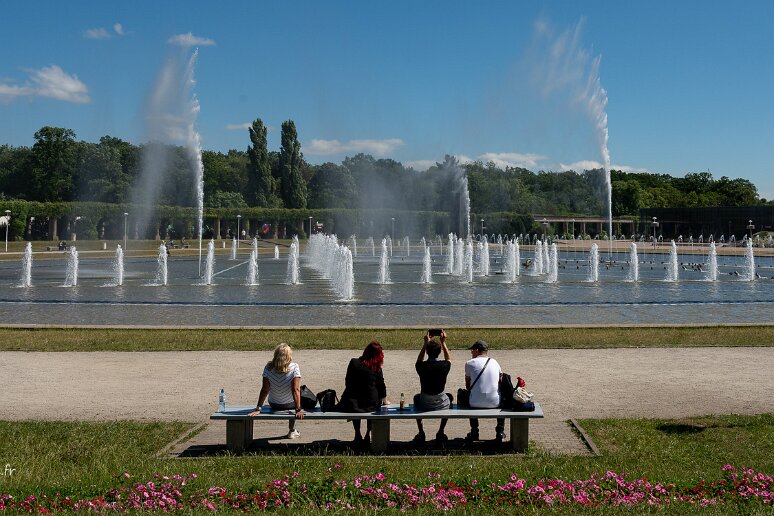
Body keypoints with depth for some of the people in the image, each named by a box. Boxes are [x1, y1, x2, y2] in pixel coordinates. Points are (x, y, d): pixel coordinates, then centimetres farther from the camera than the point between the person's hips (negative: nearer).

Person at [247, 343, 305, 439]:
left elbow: (264, 390, -18)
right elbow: (296, 390, -27)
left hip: (274, 405, 2)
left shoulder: (268, 368, -19)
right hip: (290, 405, -2)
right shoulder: (294, 368, -26)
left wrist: (258, 409, -15)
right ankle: (292, 431, 44)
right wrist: (298, 410, -25)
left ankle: (292, 430, 51)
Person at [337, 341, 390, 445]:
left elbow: (347, 382, 5)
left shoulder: (354, 363, -2)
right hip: (371, 403, 0)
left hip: (351, 404, 1)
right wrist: (385, 401, 26)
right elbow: (381, 386, 10)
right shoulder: (377, 368, -1)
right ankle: (368, 434, 26)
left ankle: (358, 435, 31)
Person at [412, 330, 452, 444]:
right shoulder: (444, 366, -12)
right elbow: (449, 359, 15)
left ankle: (421, 433, 34)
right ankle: (441, 433, 33)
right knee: (449, 397, 35)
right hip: (441, 404, 0)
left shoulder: (421, 366, -11)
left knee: (416, 397, 36)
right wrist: (443, 343, 17)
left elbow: (419, 361, 16)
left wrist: (425, 343, 16)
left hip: (424, 404, 0)